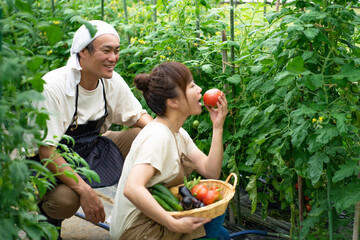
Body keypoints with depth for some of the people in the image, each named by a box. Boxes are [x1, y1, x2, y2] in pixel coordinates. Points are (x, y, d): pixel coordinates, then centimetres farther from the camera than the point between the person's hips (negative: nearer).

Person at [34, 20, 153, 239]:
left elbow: (139, 116, 6)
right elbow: (46, 151, -28)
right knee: (65, 199, -36)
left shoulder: (113, 82, -8)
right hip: (49, 162, -6)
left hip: (92, 150, 6)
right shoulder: (52, 87, -27)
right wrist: (85, 191, -35)